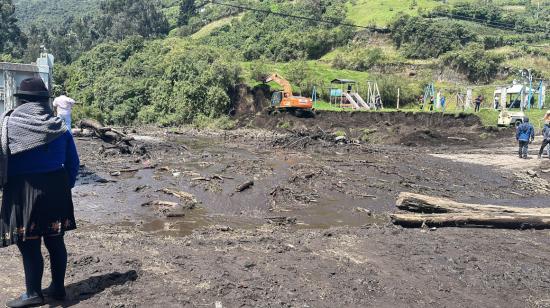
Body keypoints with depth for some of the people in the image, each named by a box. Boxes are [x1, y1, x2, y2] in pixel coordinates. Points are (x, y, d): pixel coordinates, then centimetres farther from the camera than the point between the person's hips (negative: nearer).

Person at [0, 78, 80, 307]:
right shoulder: (59, 126, 0)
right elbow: (73, 162, 5)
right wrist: (65, 187, 15)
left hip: (24, 191, -4)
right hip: (56, 189, 4)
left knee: (28, 244, 7)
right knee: (55, 239, 14)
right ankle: (58, 287, 25)